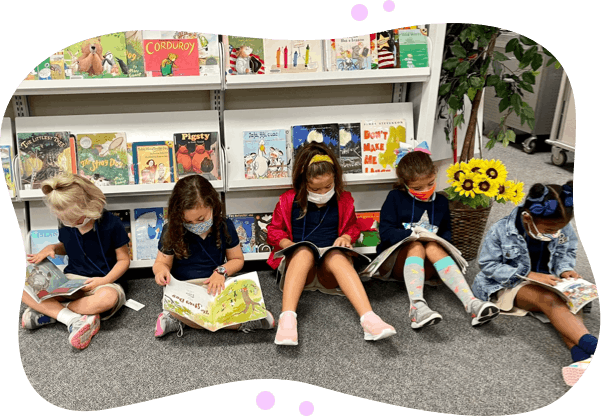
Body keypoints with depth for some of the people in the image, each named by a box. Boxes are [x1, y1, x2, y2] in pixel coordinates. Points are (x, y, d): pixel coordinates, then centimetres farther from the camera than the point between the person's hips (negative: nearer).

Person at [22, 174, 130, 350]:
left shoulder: (111, 224, -14)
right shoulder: (65, 225, 1)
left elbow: (123, 259, -6)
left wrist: (105, 280, -21)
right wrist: (51, 248, 0)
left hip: (102, 283, -4)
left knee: (108, 297, -43)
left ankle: (48, 311, -21)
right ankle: (73, 319, -29)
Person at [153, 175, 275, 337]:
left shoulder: (225, 226, -1)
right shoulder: (171, 231, -5)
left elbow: (237, 259, 8)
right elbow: (162, 261, 5)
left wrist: (221, 271, -12)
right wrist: (161, 270, -20)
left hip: (216, 286, 1)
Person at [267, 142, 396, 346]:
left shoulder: (344, 200, 11)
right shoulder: (288, 201, 6)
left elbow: (352, 227, 24)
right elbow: (274, 231, 12)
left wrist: (346, 237, 0)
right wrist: (290, 245, -8)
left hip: (330, 270, 1)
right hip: (297, 262, 0)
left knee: (337, 256, -37)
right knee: (304, 252, -38)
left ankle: (368, 318, -53)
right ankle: (287, 318, -53)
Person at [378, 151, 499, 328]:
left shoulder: (440, 201, 12)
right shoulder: (395, 198, 0)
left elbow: (446, 232, 17)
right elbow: (385, 232, -7)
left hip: (424, 266, 2)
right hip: (394, 263, -2)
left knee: (433, 247, -31)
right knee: (416, 246, -34)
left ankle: (471, 302, -48)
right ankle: (417, 305, -57)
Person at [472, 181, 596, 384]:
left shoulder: (562, 229, -6)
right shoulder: (501, 231, -20)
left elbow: (567, 252, 13)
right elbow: (489, 265, -16)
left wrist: (565, 269, -11)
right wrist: (529, 275, -24)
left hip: (547, 281, 6)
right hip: (510, 285, -5)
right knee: (549, 300, -33)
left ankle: (578, 350, -45)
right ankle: (590, 343, -48)